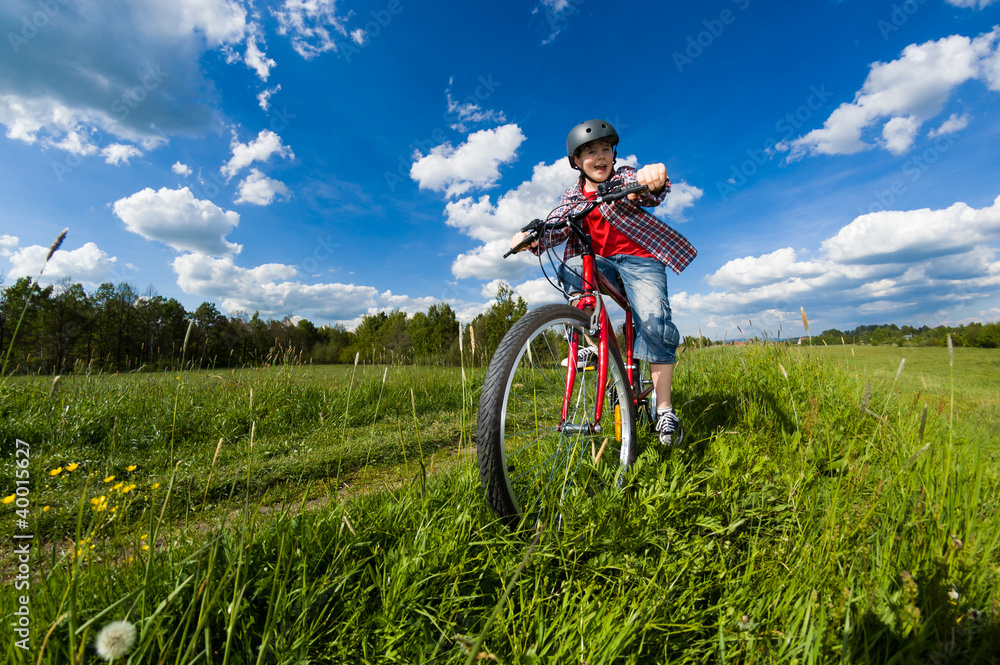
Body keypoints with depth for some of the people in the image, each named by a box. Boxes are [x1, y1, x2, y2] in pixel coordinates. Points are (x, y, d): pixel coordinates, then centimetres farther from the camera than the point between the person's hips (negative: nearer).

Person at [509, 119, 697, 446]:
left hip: (638, 259, -2)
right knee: (570, 269, -30)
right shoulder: (572, 196, 9)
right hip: (599, 261, 3)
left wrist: (652, 180, -47)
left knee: (654, 321, -23)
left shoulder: (625, 177, 1)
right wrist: (534, 238, -29)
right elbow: (558, 228, -6)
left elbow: (649, 192, -21)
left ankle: (665, 410, -10)